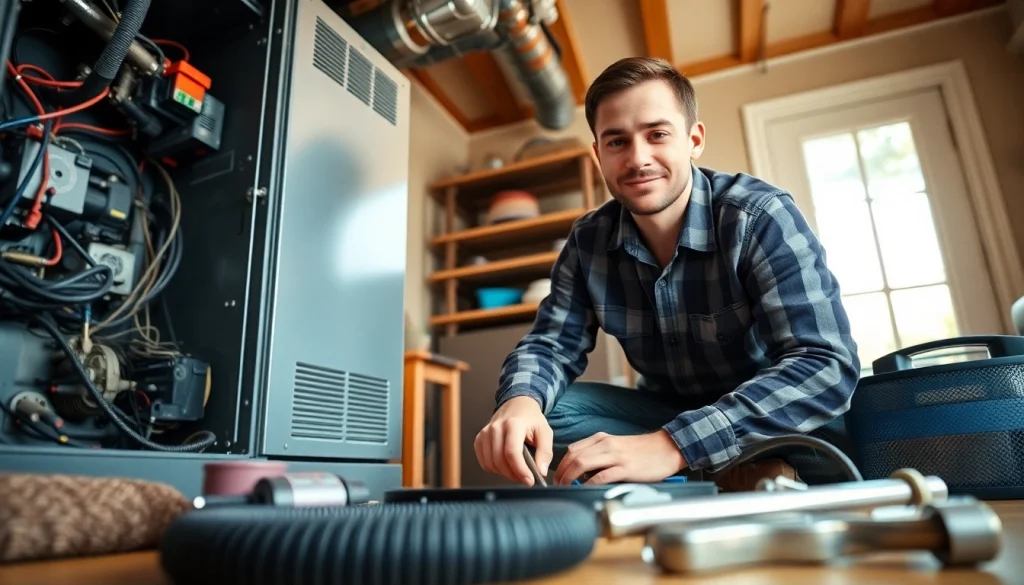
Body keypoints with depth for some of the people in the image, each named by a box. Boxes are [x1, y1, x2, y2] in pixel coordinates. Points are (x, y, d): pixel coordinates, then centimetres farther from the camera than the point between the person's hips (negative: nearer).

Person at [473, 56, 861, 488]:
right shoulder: (589, 241, -8)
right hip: (666, 415, 5)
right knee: (546, 409, -20)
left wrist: (672, 445, -44)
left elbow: (827, 366, -31)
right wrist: (520, 400, -33)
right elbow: (553, 343, -7)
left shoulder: (760, 217, -22)